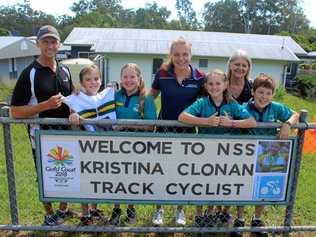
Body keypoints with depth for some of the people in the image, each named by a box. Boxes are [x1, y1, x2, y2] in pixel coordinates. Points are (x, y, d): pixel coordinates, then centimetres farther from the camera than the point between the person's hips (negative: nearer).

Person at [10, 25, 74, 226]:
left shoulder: (65, 71, 5)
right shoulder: (30, 73, -13)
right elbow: (15, 112, -15)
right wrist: (46, 105, -25)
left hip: (65, 133, 5)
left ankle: (64, 209, 40)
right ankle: (49, 214, 33)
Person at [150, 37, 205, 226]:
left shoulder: (199, 77, -8)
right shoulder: (162, 74, -9)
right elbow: (151, 96, 5)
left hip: (187, 130, 0)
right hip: (164, 128, 0)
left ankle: (180, 210, 35)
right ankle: (159, 209, 31)